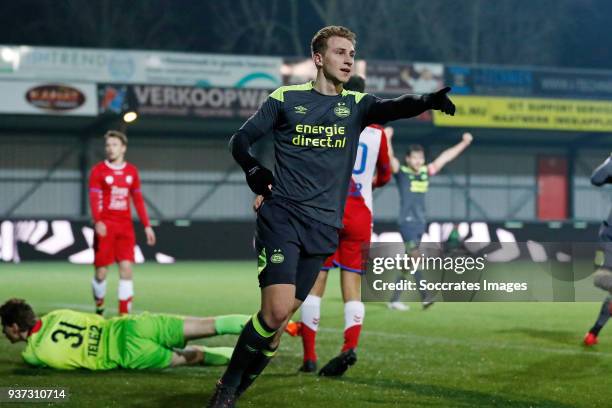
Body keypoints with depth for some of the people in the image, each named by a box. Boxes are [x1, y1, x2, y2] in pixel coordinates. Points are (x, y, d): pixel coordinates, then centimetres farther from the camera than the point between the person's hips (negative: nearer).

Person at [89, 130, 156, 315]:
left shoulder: (131, 171, 10)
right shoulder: (98, 170, 0)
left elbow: (138, 200, 14)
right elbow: (94, 198, -8)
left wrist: (147, 226, 9)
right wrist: (98, 221, -24)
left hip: (125, 226, 3)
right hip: (105, 226, -3)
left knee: (126, 268, -7)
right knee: (101, 271, 0)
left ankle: (124, 314, -5)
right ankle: (99, 308, 23)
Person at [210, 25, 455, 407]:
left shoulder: (356, 105, 8)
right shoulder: (285, 99, 3)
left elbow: (394, 107, -12)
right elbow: (241, 140, 9)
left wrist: (429, 100, -33)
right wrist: (254, 170, -10)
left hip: (323, 227, 3)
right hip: (282, 217, -3)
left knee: (280, 319, 4)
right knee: (277, 311, -17)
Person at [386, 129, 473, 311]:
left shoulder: (426, 172, 11)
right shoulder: (401, 172, -3)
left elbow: (445, 157, 18)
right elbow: (390, 158, -19)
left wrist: (464, 143, 22)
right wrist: (387, 140, -35)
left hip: (420, 223, 6)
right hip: (407, 221, -6)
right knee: (415, 257, -15)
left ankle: (395, 299, 13)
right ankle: (424, 296, -20)